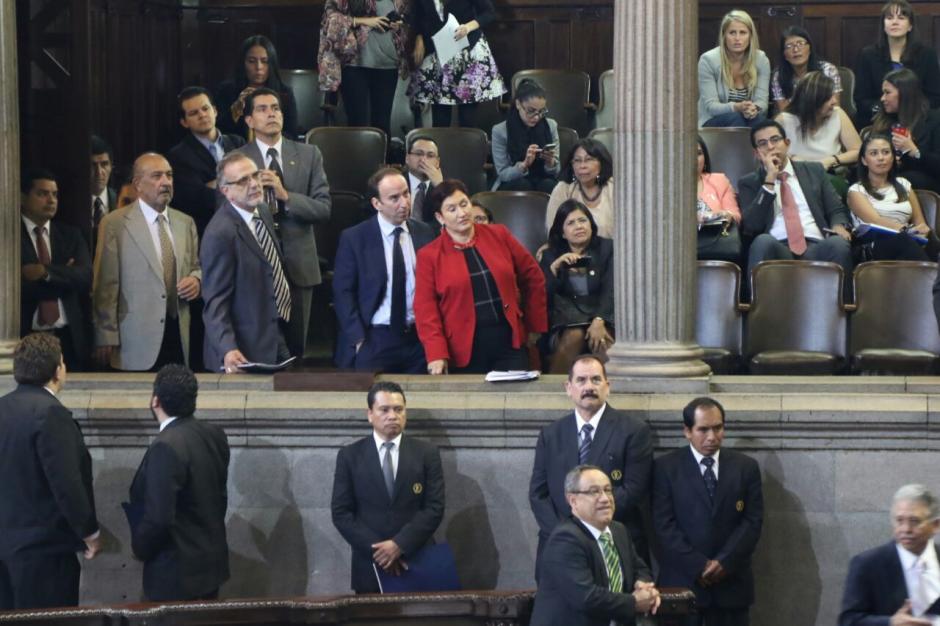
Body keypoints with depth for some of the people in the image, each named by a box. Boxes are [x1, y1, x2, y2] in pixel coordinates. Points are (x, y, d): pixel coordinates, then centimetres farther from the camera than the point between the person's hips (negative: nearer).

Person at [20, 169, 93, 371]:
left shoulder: (70, 235, 12)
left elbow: (86, 276, -2)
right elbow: (21, 286, -12)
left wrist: (47, 272, -15)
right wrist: (63, 276, -7)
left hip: (69, 338, 3)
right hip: (27, 338, -3)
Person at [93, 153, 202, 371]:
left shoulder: (185, 223, 15)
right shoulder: (115, 224, -2)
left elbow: (195, 267, 25)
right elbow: (106, 286, -5)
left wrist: (196, 280, 0)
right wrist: (107, 340, -8)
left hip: (179, 336, 5)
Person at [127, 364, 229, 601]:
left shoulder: (167, 447, -24)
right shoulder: (214, 435, 2)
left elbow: (159, 517, -25)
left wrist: (139, 548, -7)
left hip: (178, 573, -8)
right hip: (212, 562, 8)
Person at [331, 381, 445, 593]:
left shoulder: (427, 453, 5)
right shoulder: (349, 456, 5)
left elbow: (435, 508, -1)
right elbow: (341, 513, 0)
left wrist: (400, 544, -13)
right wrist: (377, 549, -10)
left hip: (418, 564, 0)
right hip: (370, 566, 0)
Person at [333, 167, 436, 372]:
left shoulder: (424, 233, 7)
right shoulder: (353, 238, -3)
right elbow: (343, 292, -3)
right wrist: (358, 339, -10)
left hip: (418, 338, 3)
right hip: (373, 340, -3)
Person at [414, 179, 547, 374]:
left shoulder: (499, 235, 6)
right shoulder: (429, 255, 0)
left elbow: (532, 277, 14)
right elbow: (425, 309, -5)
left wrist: (535, 326, 13)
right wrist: (436, 355, -16)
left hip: (508, 343, 2)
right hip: (464, 353, -2)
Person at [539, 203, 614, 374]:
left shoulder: (607, 249, 7)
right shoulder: (551, 255, 12)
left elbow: (610, 290, -6)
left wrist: (599, 321, -23)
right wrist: (555, 267, -14)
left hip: (601, 314, -1)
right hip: (566, 318, 1)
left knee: (601, 341, -34)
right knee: (574, 336, -33)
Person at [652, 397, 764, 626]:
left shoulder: (746, 467, 9)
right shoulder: (666, 467, 2)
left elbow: (753, 521, 3)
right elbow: (664, 524, -4)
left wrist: (724, 562, -9)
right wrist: (699, 566, -12)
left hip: (732, 583, 2)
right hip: (682, 581, -2)